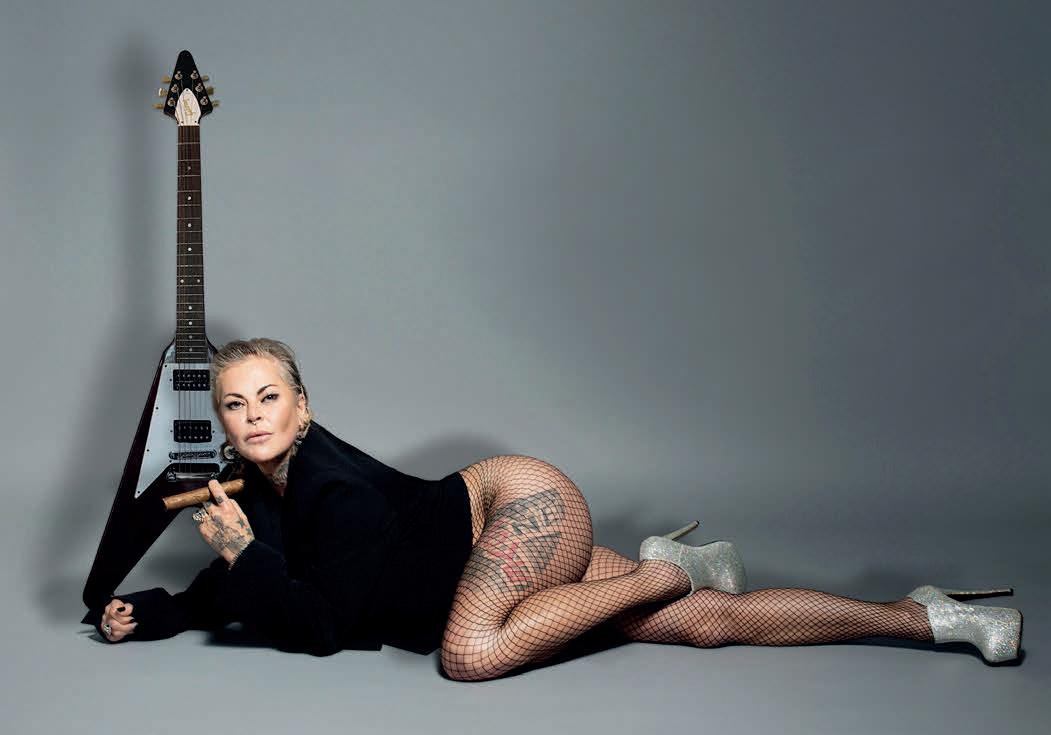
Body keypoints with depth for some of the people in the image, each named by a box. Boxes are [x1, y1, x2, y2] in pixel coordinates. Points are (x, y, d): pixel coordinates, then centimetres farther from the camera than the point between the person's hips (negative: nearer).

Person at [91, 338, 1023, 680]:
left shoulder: (334, 487, -24)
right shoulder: (256, 486, 1)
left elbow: (320, 628, -22)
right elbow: (234, 593, 15)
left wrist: (244, 554, -22)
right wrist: (148, 615, 6)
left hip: (524, 500, -7)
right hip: (507, 562, 7)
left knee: (470, 651, -34)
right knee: (711, 622, 1)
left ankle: (667, 569, -12)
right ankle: (924, 617, 7)